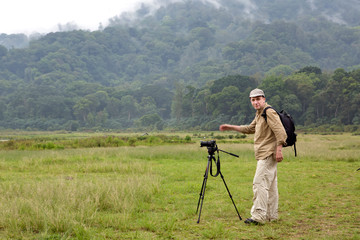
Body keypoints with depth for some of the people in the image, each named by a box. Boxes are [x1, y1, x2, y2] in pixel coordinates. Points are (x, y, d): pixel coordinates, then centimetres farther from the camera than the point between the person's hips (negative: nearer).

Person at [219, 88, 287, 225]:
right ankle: (271, 215, 17)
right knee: (270, 185, 12)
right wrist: (231, 128, 28)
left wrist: (279, 150, -26)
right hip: (264, 155, 10)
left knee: (259, 183, -13)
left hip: (268, 155, -10)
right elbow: (250, 129, 31)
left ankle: (258, 216, -13)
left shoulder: (269, 112, -12)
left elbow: (281, 132, -20)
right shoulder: (259, 114, 19)